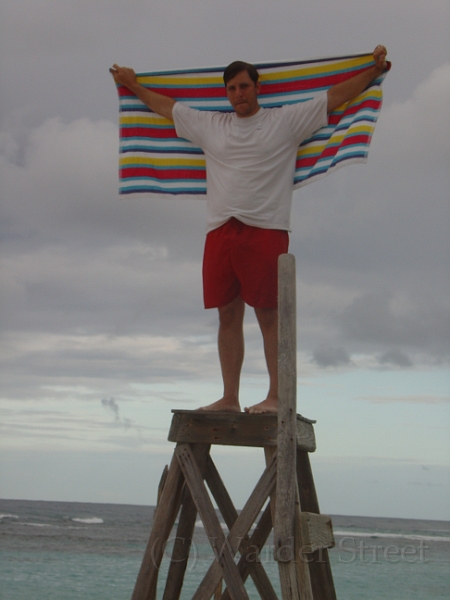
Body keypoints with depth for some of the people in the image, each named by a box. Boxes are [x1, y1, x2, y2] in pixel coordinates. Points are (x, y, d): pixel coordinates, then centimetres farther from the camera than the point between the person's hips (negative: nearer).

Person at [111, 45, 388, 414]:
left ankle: (276, 396, -2)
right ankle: (230, 397, 10)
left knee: (269, 315, -4)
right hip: (220, 232, 4)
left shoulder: (285, 121, 7)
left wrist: (373, 71, 2)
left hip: (266, 231, -4)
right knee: (228, 316, 5)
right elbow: (166, 106, 31)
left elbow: (335, 96, 7)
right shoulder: (209, 127, 18)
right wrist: (132, 85, 40)